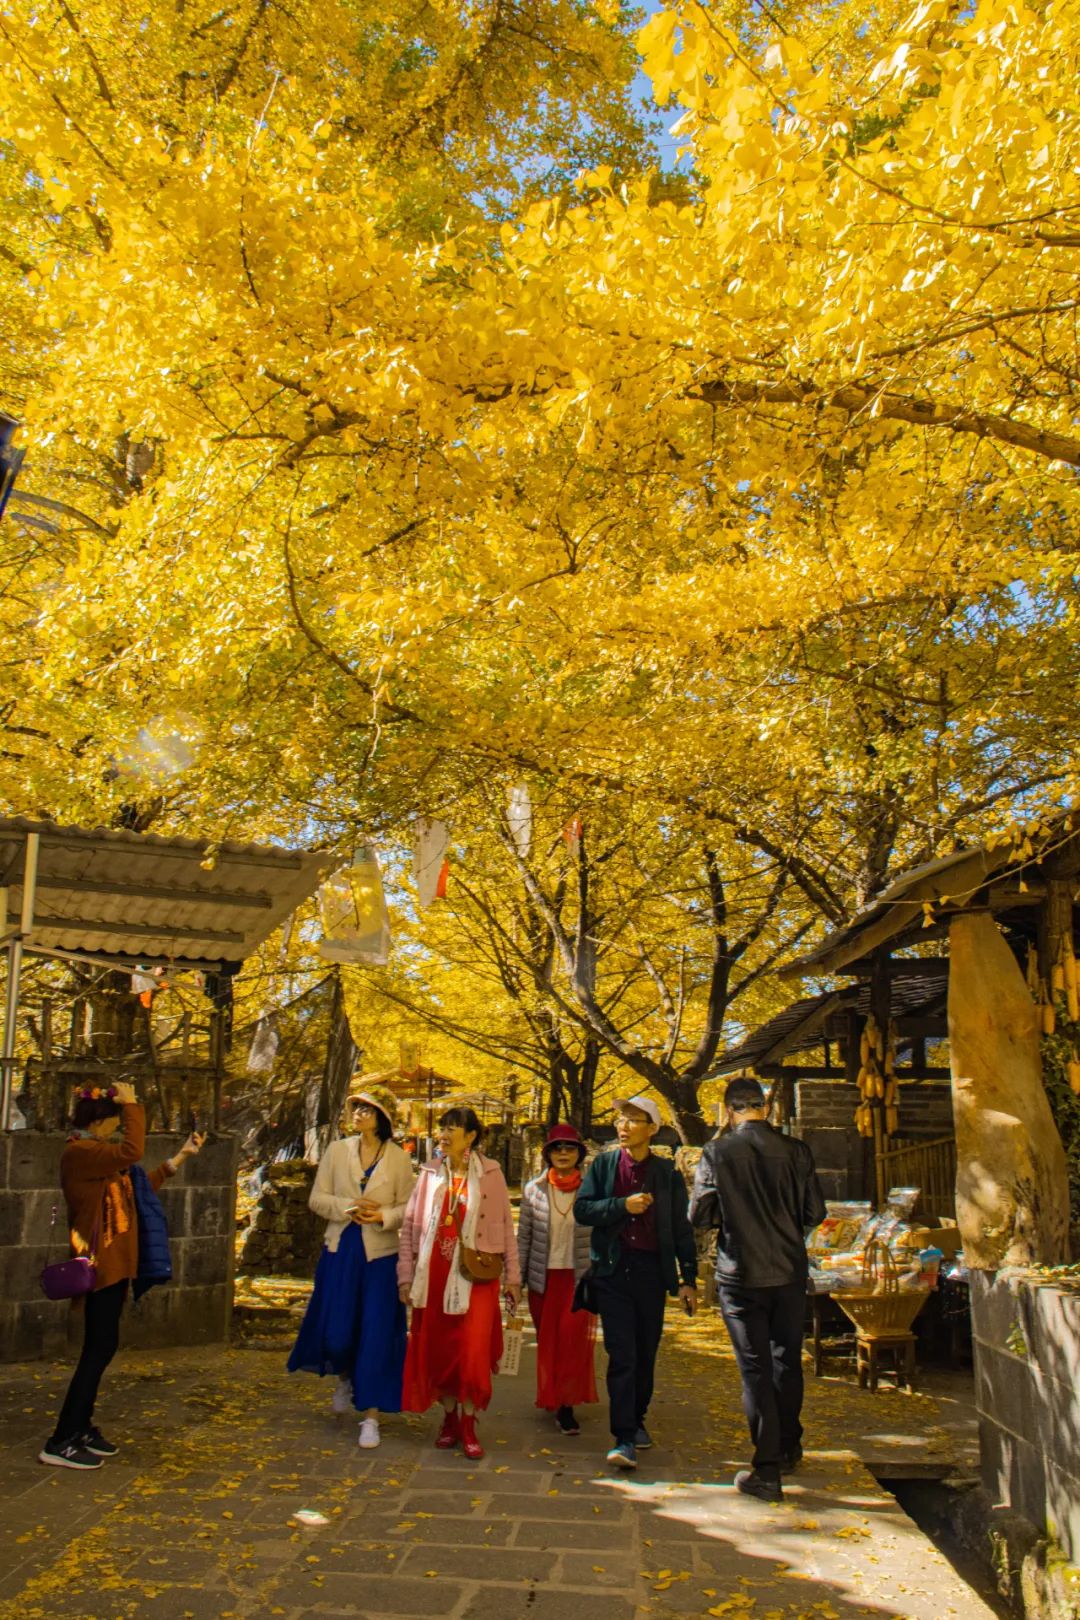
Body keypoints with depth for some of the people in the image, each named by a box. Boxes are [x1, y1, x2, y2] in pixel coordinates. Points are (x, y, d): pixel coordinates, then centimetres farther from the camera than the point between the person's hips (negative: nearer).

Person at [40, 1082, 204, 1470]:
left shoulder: (96, 1155, 16)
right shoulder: (79, 1152, -16)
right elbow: (132, 1153, -33)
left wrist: (181, 1156, 18)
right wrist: (132, 1105, -23)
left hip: (114, 1264, 10)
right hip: (101, 1265, -10)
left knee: (101, 1348, 14)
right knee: (100, 1348, -7)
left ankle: (80, 1429, 22)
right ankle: (60, 1442, -1)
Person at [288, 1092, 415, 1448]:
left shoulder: (398, 1158, -2)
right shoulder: (337, 1151, 3)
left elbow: (407, 1208, 1)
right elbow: (317, 1199, 3)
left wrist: (383, 1215, -19)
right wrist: (349, 1206, -13)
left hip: (380, 1254, -2)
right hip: (340, 1249, 2)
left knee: (376, 1334, -2)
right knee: (337, 1331, 3)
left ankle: (370, 1416, 10)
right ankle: (345, 1378, 38)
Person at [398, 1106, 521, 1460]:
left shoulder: (490, 1174, 0)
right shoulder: (430, 1175, 5)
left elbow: (506, 1226, 3)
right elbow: (410, 1226, 8)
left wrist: (512, 1277, 2)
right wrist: (406, 1275, 3)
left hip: (476, 1274, -2)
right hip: (435, 1274, 3)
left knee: (473, 1350, -7)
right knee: (438, 1348, 7)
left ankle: (468, 1427, 8)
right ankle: (449, 1418, 24)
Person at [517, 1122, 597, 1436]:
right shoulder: (533, 1190, 1)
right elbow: (523, 1237, 5)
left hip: (579, 1278, -2)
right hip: (543, 1279, 2)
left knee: (573, 1338, -11)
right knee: (546, 1342, 10)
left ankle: (565, 1406, -1)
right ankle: (551, 1396, 30)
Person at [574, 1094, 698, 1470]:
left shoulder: (667, 1173, 4)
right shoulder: (603, 1165, 5)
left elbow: (681, 1228, 7)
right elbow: (582, 1210, -2)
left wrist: (689, 1278, 3)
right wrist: (623, 1205, -15)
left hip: (651, 1271, 1)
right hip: (613, 1270, -1)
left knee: (646, 1353, 12)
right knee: (621, 1355, -7)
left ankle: (637, 1419, 32)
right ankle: (624, 1438, -4)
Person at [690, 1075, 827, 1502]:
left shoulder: (716, 1153, -11)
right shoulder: (795, 1151, -6)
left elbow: (699, 1214, -7)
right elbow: (815, 1212, -1)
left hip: (740, 1275, -2)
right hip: (790, 1271, 3)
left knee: (755, 1369, 5)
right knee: (787, 1361, 19)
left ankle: (767, 1470, 6)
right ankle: (788, 1448, 35)